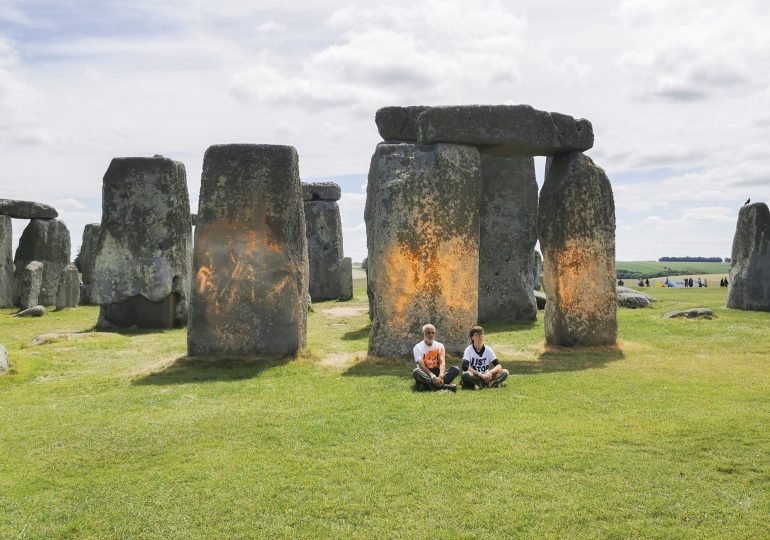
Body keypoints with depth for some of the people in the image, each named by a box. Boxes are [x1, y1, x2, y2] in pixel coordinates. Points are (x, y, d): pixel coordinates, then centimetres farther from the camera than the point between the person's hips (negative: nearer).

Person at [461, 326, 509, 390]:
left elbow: (499, 366, -4)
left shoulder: (488, 350, 3)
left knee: (505, 372, -14)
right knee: (466, 375, -37)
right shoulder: (468, 350, -6)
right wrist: (480, 375, -28)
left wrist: (490, 372, -25)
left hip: (485, 377, 4)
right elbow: (465, 367, -21)